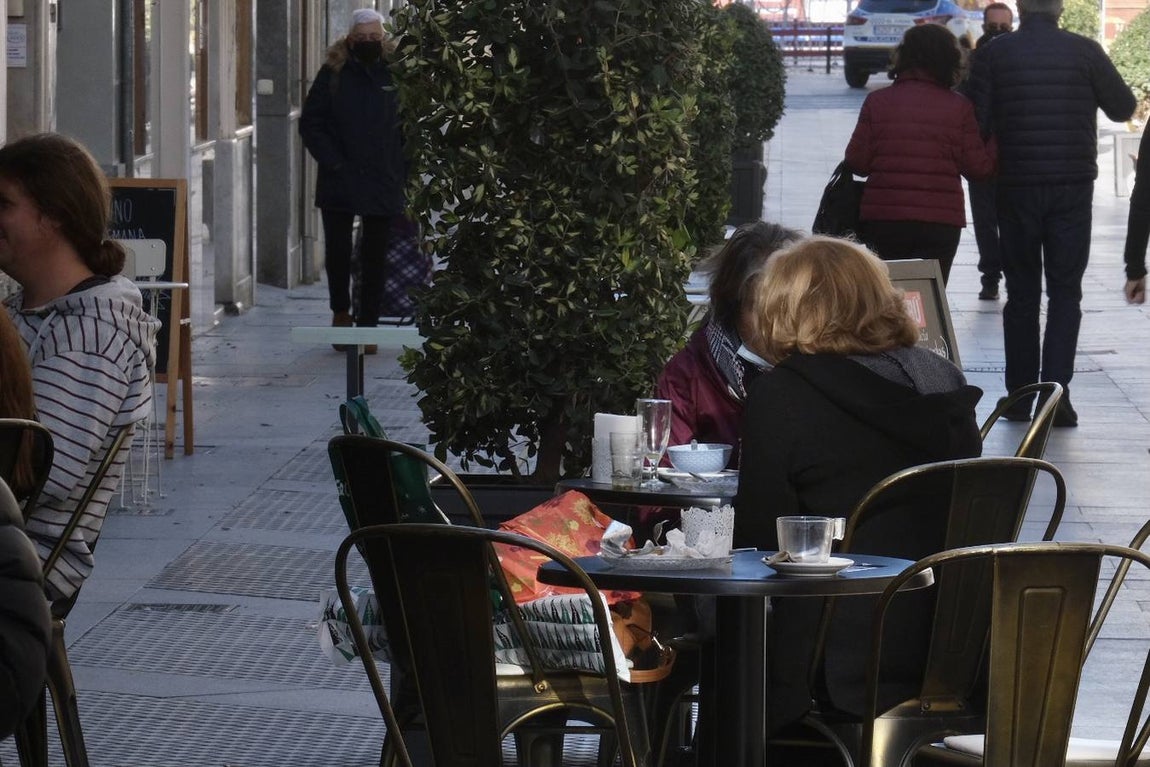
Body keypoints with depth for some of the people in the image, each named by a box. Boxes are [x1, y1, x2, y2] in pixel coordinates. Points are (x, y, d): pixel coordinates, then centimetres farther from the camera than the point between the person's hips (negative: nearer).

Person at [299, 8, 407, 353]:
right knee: (337, 250, 2)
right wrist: (332, 161, -8)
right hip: (340, 182, 0)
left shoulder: (397, 73, 3)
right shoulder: (333, 73, 1)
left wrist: (398, 164, -3)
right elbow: (310, 123, 1)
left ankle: (368, 326, 11)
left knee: (375, 256, 4)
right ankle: (340, 312, 24)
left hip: (383, 183, 0)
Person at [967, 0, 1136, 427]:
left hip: (1016, 187, 1)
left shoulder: (994, 54, -6)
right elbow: (1124, 107, 3)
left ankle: (1019, 396, 11)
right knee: (1065, 291, 5)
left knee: (1021, 292, 11)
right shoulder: (1085, 52, -6)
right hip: (1073, 187, -1)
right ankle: (1056, 389, -9)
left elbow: (977, 122, -7)